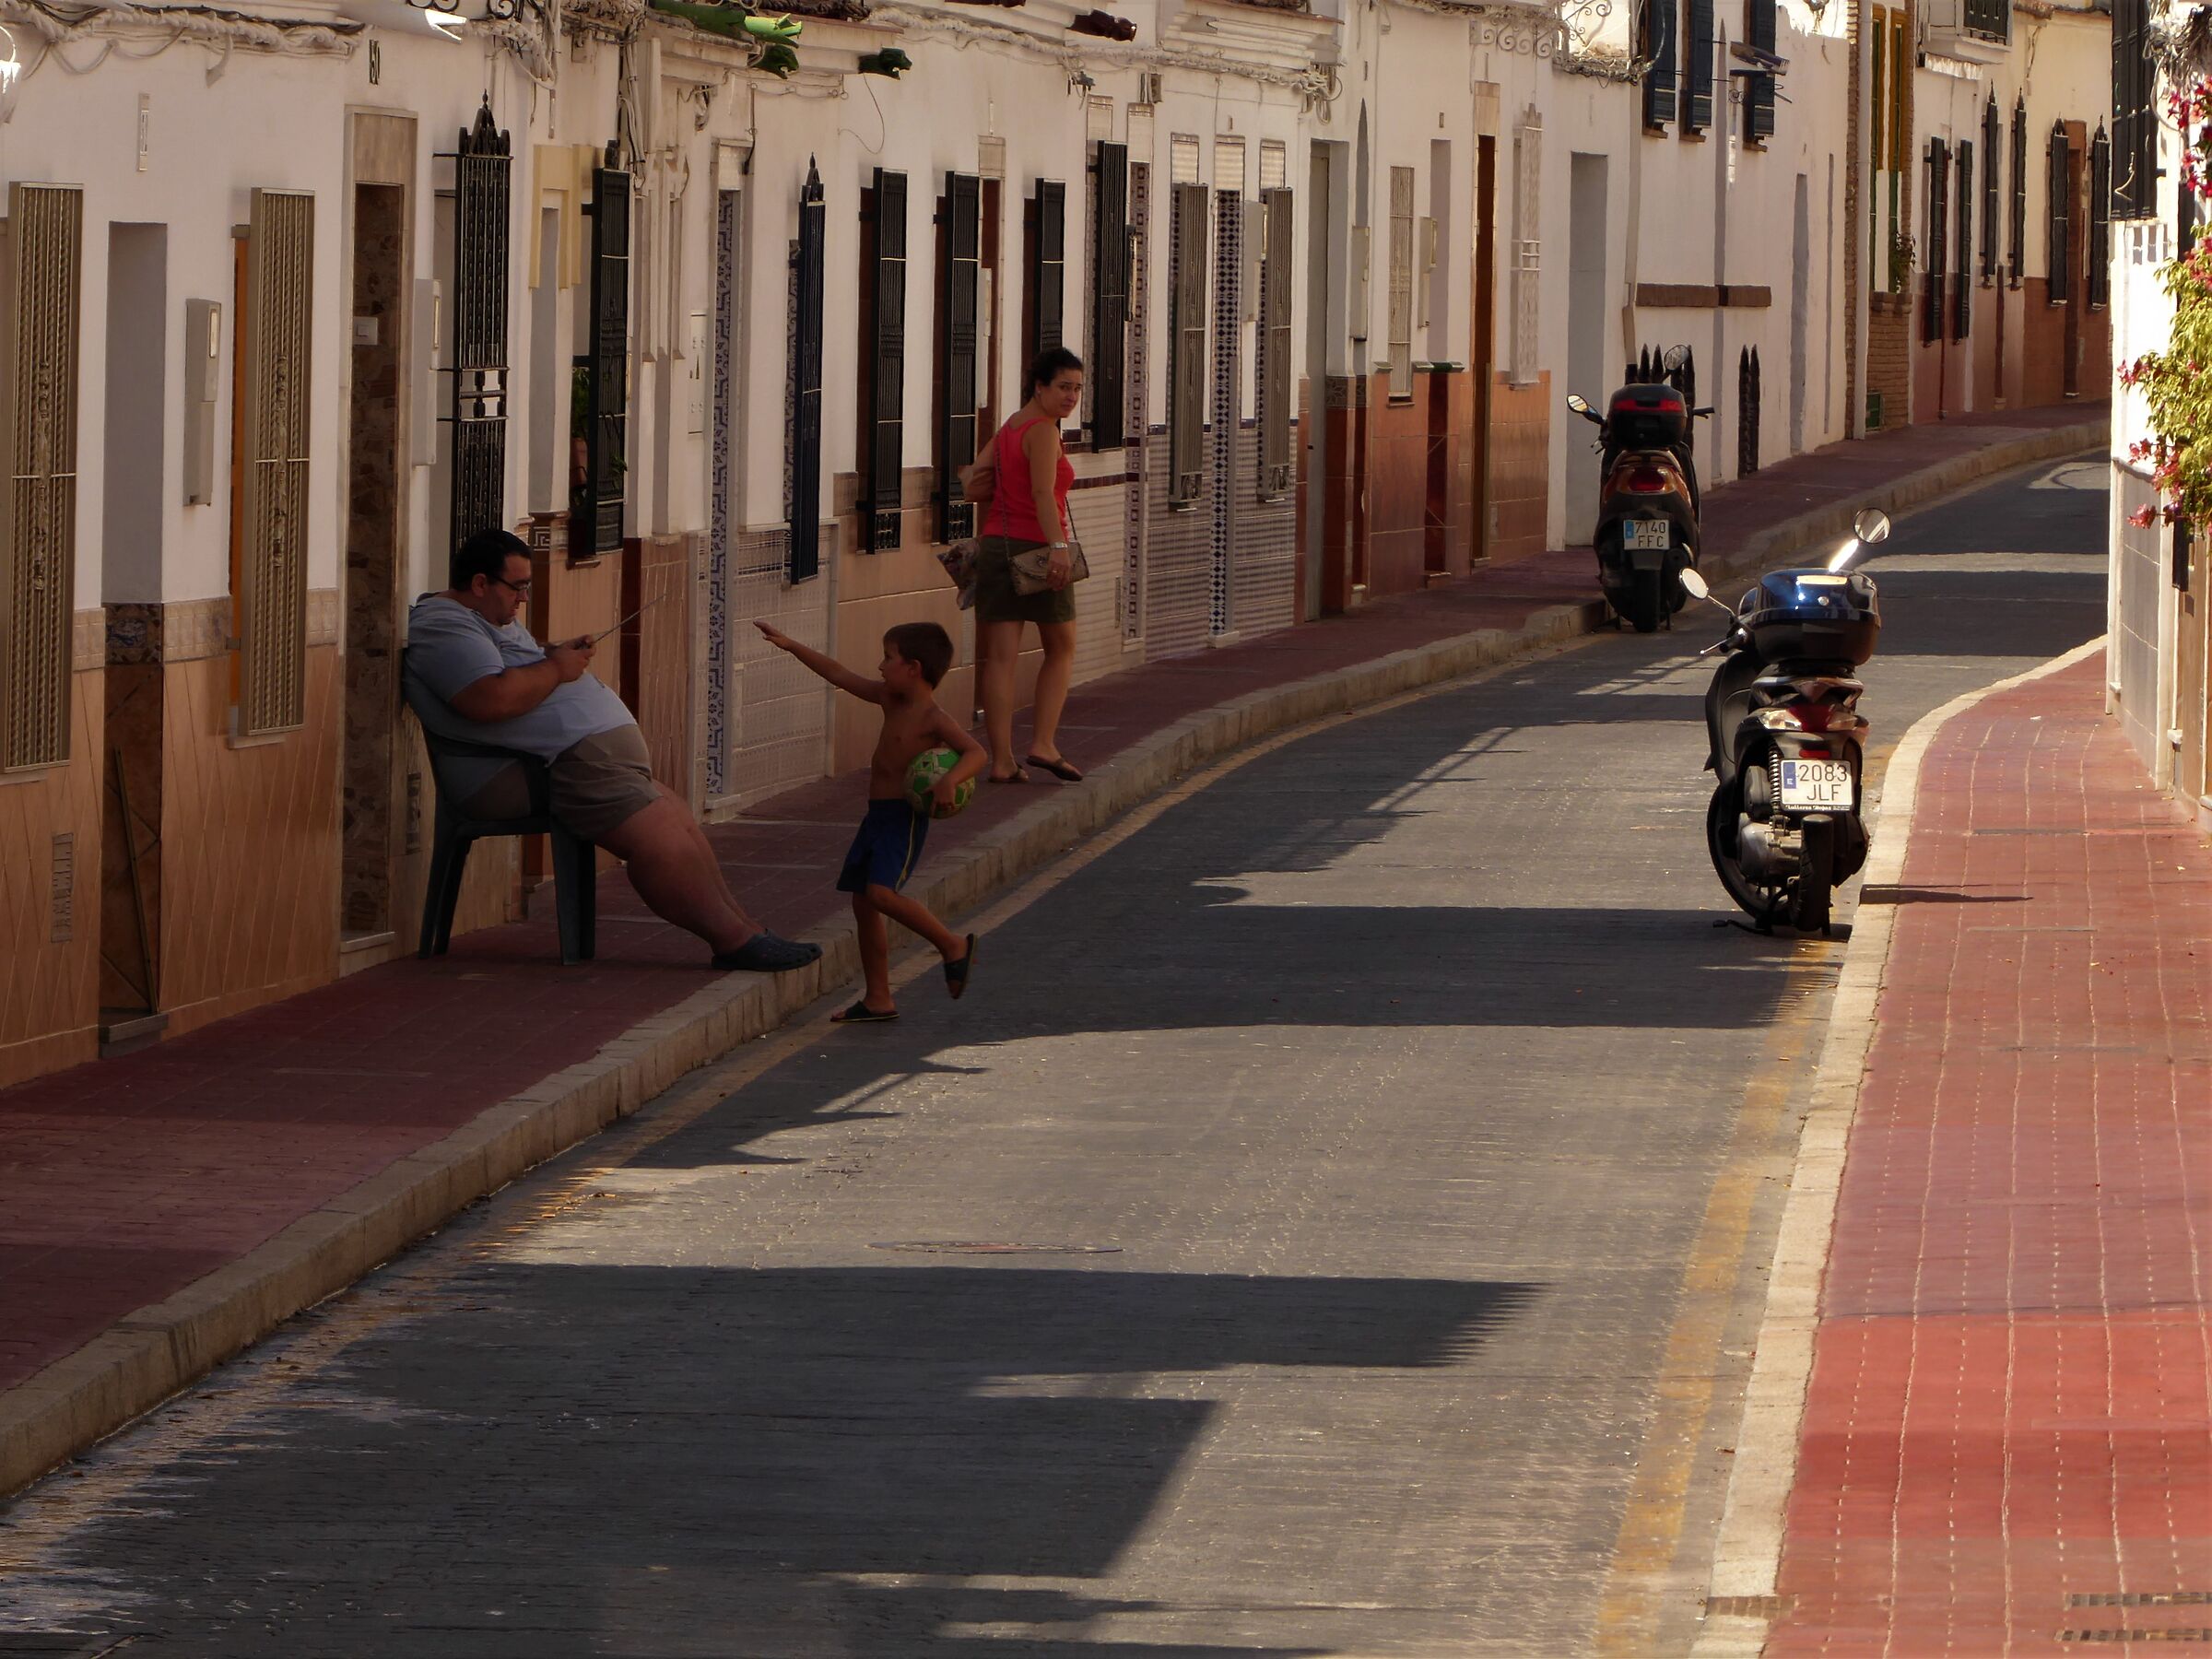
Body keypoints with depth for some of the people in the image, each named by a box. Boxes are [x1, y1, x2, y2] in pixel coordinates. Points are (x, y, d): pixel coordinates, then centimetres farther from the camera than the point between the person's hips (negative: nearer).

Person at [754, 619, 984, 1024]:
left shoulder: (933, 719, -13)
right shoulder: (889, 699, 11)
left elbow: (975, 752, -22)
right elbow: (840, 675, 17)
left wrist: (950, 780, -39)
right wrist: (791, 646, 17)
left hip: (904, 817, -9)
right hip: (877, 816, 9)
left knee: (881, 893, -23)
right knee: (863, 902, 7)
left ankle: (953, 944, -5)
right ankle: (877, 999, 13)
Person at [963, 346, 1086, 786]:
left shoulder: (1007, 430, 13)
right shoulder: (1043, 431, -11)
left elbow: (974, 488, 13)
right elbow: (1043, 493, -25)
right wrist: (1057, 546, -34)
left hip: (995, 548, 7)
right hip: (1036, 550, -7)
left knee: (1001, 657, 2)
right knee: (1061, 650, 11)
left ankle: (1002, 760, -1)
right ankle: (1044, 744, 3)